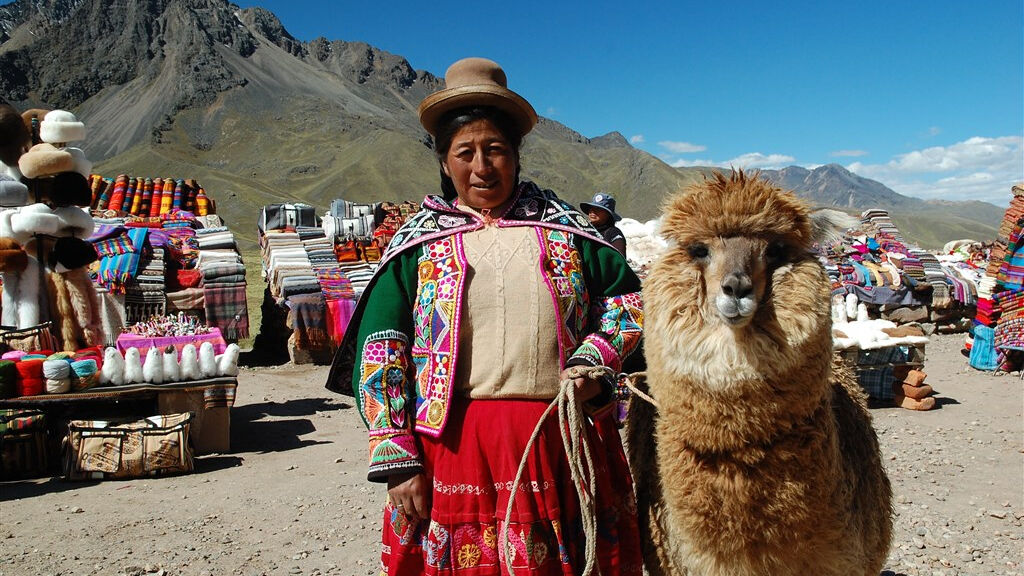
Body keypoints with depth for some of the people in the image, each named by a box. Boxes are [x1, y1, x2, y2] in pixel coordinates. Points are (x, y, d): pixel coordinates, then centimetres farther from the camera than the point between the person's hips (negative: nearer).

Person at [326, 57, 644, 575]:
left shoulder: (564, 229, 9)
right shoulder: (417, 244, 5)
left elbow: (629, 294, 18)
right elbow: (378, 353, 0)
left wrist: (593, 361, 0)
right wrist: (397, 461, -7)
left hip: (560, 444, 2)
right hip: (451, 445, -1)